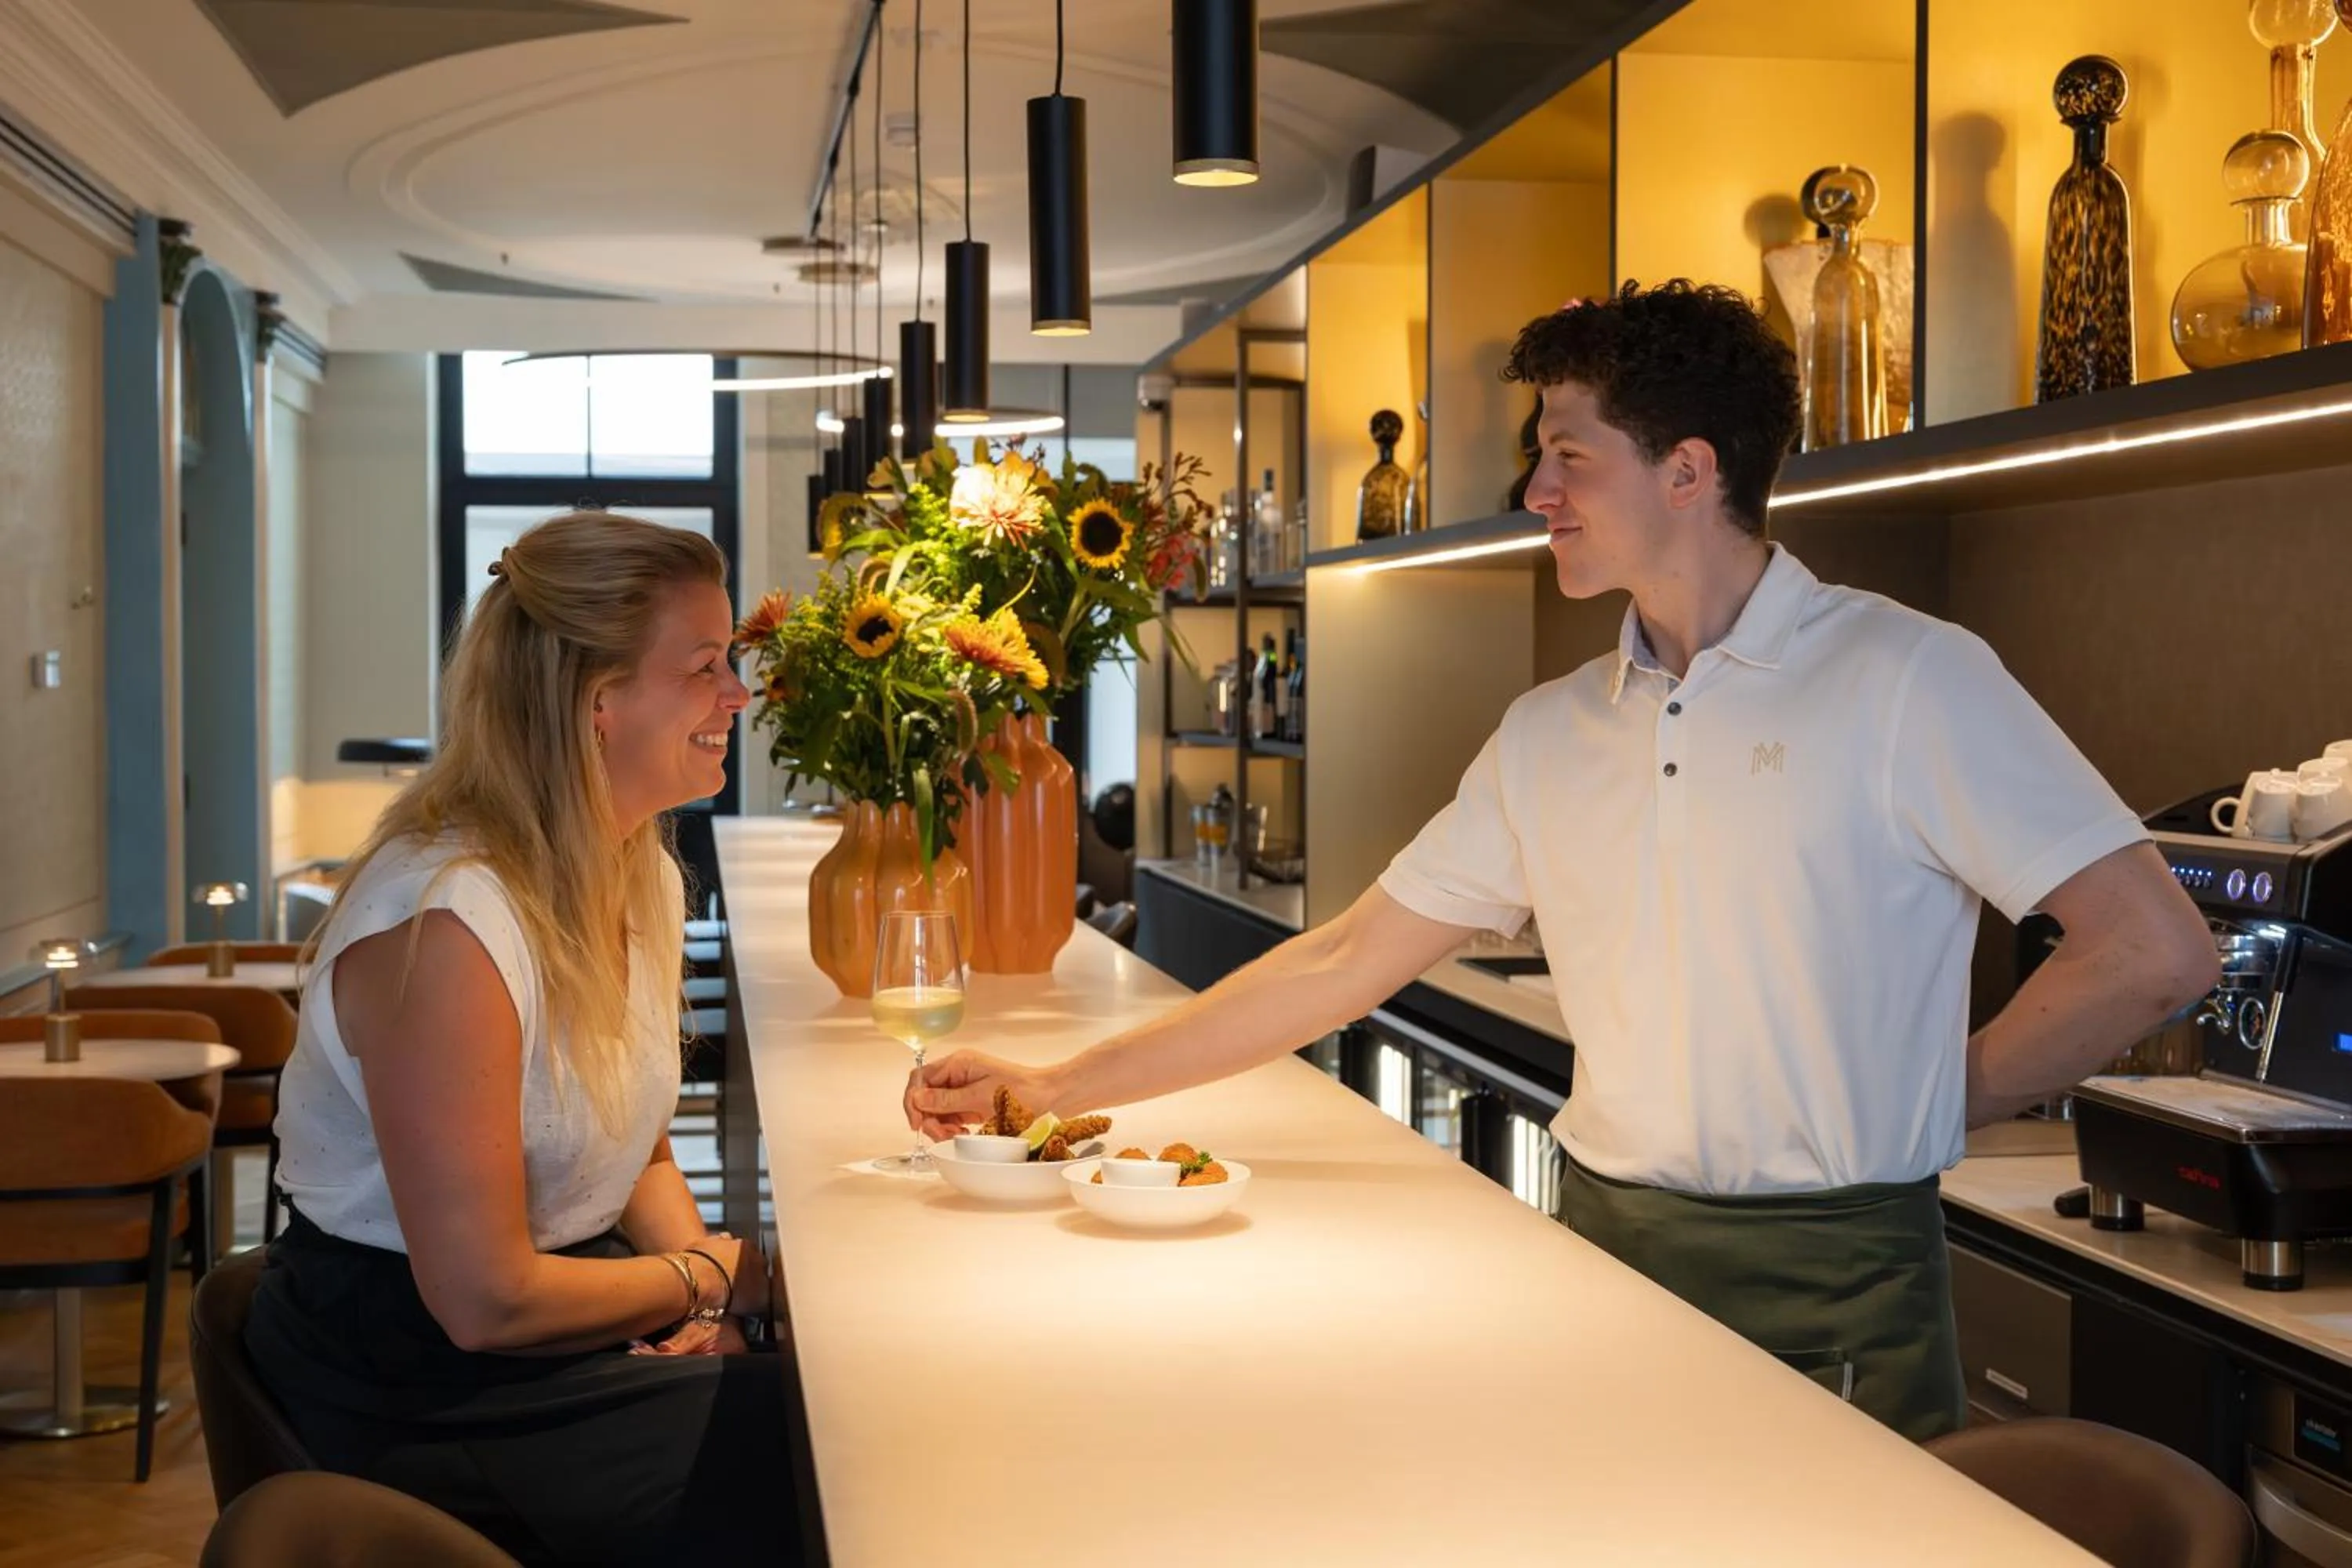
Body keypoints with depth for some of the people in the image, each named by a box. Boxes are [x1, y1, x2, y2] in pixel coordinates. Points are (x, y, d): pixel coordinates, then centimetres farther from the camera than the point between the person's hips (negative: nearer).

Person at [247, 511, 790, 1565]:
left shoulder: (648, 880, 2)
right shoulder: (445, 923, -26)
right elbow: (485, 1302, -23)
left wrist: (703, 1311, -5)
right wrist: (706, 1279, -10)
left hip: (560, 1313, 8)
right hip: (412, 1390, -8)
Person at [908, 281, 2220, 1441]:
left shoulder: (1906, 679, -10)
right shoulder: (1550, 735, 7)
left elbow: (2155, 952, -12)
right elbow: (1346, 962, 8)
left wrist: (1928, 1106, -6)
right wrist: (1060, 1087, 5)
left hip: (1835, 1279, -4)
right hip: (1607, 1249, 5)